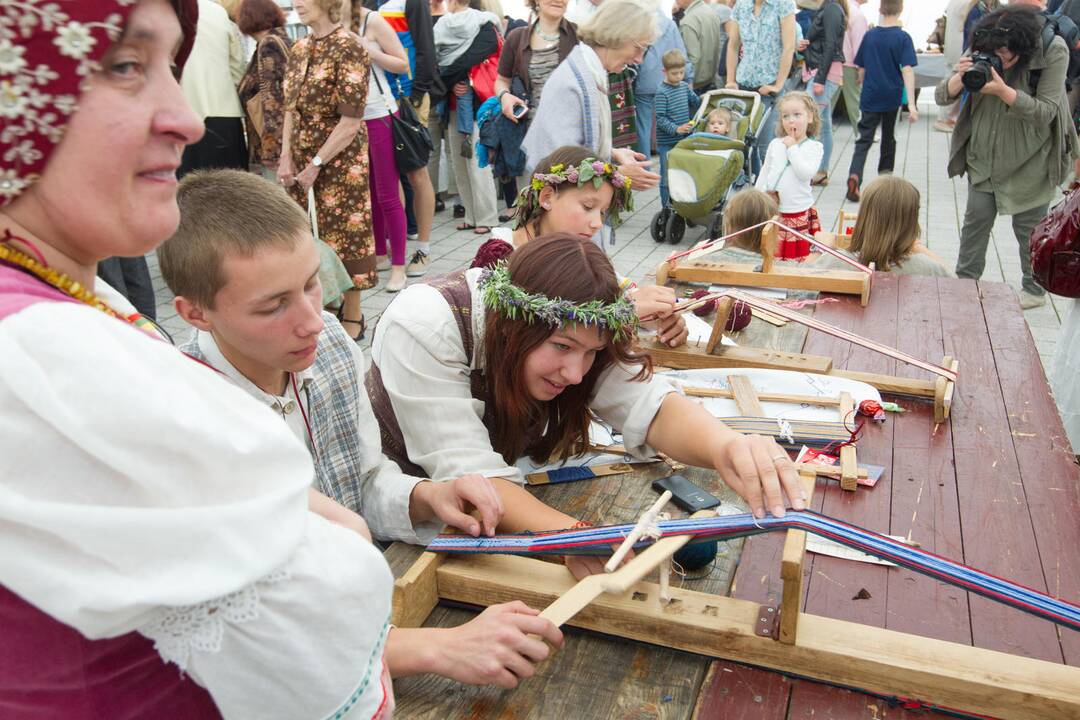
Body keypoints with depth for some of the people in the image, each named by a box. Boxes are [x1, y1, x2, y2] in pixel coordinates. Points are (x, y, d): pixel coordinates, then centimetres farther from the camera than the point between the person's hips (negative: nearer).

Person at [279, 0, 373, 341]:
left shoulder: (348, 48, -12)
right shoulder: (299, 49, 10)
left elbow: (351, 121, -17)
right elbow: (291, 108, 13)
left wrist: (316, 164, -14)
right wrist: (286, 158, 1)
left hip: (339, 160, -7)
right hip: (301, 161, 7)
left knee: (344, 233, 1)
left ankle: (352, 315, 14)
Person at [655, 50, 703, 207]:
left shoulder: (685, 87, 7)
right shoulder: (662, 93, -14)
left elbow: (696, 102, 25)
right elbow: (660, 119, -18)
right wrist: (676, 129, -27)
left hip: (685, 140, 7)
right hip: (667, 142, -6)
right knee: (667, 176, 3)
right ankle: (667, 206, 12)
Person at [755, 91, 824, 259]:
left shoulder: (814, 147, -2)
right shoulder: (775, 144, 8)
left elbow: (806, 173, -18)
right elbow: (764, 174, 14)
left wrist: (792, 148, -11)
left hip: (799, 214, -3)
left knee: (797, 256, 0)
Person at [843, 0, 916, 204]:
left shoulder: (869, 36, 1)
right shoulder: (903, 38, -8)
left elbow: (861, 70, 7)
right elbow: (907, 71, -16)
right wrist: (911, 104, -19)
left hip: (870, 97, 1)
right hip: (892, 97, -1)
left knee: (864, 140, -2)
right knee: (888, 137, 19)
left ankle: (854, 175, -27)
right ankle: (885, 173, 31)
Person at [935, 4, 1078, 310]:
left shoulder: (1053, 52, -18)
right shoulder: (981, 52, -9)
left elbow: (1045, 112, -22)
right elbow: (942, 97, -8)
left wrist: (1002, 90, -35)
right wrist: (960, 77, -30)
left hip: (1030, 161, -3)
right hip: (984, 156, 3)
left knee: (1029, 227, 7)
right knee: (976, 220, 6)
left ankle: (1034, 290, 25)